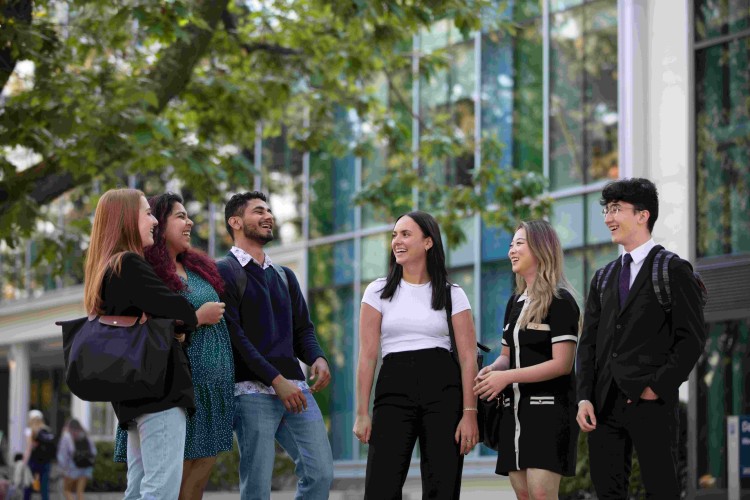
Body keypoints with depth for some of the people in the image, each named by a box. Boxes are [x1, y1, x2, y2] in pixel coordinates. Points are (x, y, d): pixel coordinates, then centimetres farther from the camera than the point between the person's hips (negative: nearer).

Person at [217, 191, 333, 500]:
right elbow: (233, 335, -9)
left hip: (294, 388, 6)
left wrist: (317, 358, -4)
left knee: (321, 473, -3)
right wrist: (276, 380, -16)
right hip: (252, 390, -6)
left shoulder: (284, 276, 22)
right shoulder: (224, 272, 0)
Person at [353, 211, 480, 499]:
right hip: (393, 388, 0)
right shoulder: (378, 291, 8)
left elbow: (468, 357, 2)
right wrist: (362, 413, -2)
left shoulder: (452, 295, 6)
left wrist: (469, 413, -7)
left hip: (443, 391, 0)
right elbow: (367, 355, 5)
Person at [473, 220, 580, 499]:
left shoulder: (560, 300, -8)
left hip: (548, 409, -8)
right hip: (515, 410, 8)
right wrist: (491, 371, -2)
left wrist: (507, 376, -19)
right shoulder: (515, 303, 17)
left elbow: (562, 363, -15)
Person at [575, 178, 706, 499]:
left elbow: (692, 338, -7)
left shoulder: (673, 271, -1)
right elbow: (589, 342, 14)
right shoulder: (604, 279, 18)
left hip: (650, 401, -6)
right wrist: (584, 397, 2)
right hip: (604, 403, 6)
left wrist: (658, 387, -12)